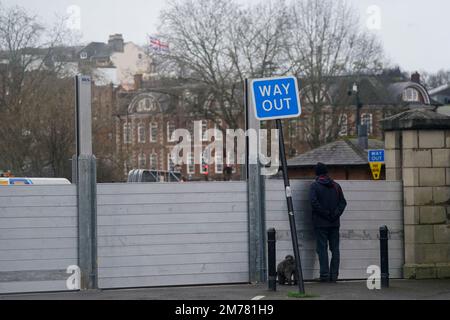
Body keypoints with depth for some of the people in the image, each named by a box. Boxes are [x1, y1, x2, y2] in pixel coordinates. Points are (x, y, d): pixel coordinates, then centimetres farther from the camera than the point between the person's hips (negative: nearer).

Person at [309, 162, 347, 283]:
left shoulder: (315, 186, -4)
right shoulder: (336, 186, 9)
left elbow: (314, 202, -16)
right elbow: (343, 202, 3)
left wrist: (325, 214, -12)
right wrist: (335, 214, -3)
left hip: (321, 223, -4)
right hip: (335, 223, 4)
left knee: (322, 249, -2)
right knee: (335, 249, 8)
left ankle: (325, 275, -6)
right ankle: (334, 275, 5)